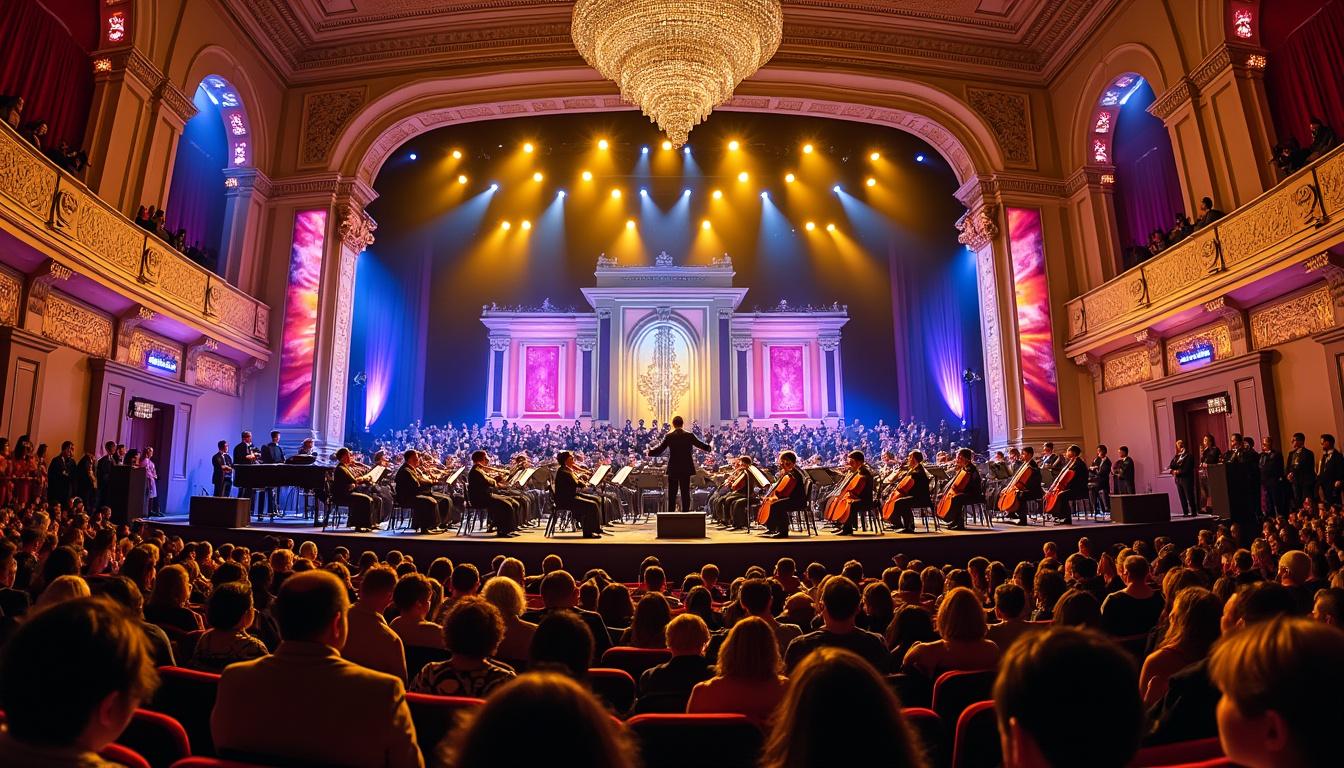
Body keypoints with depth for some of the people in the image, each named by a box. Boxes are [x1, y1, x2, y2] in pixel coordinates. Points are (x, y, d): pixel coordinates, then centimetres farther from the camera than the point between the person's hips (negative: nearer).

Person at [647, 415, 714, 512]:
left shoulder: (668, 436, -6)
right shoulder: (690, 435, -3)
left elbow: (659, 449, -4)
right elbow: (701, 444, 8)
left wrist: (650, 451, 15)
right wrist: (710, 448, 28)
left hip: (673, 469, 0)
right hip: (686, 468, 0)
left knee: (672, 493, 8)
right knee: (685, 492, 6)